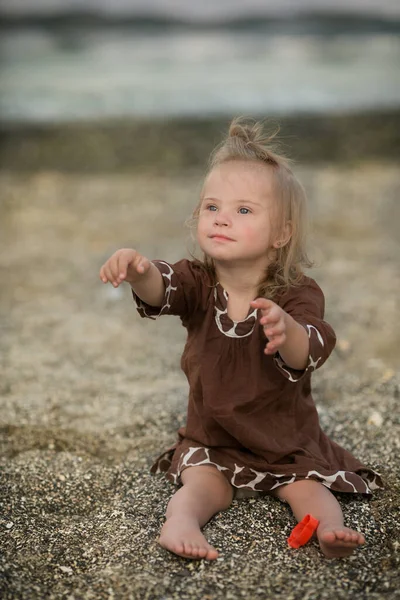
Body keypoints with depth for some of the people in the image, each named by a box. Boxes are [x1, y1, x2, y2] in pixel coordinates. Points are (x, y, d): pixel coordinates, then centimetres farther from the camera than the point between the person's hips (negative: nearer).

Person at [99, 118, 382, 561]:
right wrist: (140, 271, -57)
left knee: (305, 486, -21)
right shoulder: (198, 283, -10)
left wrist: (286, 329, -61)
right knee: (202, 482, -22)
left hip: (288, 443, -1)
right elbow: (161, 290, -32)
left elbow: (307, 357, -35)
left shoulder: (298, 295, -18)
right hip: (212, 441, 1)